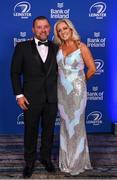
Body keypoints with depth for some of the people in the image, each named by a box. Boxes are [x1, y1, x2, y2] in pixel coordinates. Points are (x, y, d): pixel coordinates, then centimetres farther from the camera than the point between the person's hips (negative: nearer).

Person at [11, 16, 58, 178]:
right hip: (31, 98, -2)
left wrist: (59, 92, 5)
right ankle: (29, 162, 27)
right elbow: (15, 72, -2)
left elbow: (59, 71, 11)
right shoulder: (22, 47, -3)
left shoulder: (56, 48, 5)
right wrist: (19, 95, -8)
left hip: (52, 98, 2)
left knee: (49, 130, 14)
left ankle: (46, 158, 34)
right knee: (30, 131, 10)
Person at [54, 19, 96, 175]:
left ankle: (78, 161, 20)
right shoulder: (58, 47, 5)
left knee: (76, 124, 4)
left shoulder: (81, 47, -8)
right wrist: (63, 79, 9)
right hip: (62, 90, 4)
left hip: (77, 91, -4)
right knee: (65, 124, 11)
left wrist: (81, 80, 6)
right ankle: (67, 158, 26)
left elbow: (92, 69, -5)